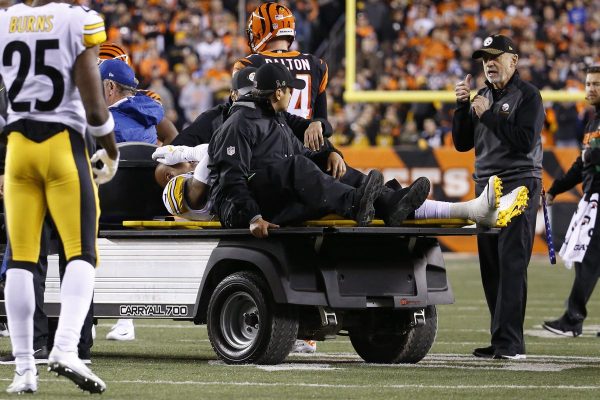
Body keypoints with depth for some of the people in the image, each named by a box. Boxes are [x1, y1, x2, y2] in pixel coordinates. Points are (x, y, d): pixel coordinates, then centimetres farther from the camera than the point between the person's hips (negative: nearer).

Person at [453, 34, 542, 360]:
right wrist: (462, 106, 2)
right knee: (490, 267, 5)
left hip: (518, 187, -7)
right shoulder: (482, 97, 17)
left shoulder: (527, 95, -4)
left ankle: (509, 343, -17)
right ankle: (502, 341, 10)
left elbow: (525, 141, -16)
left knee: (511, 265, -13)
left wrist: (488, 115, -14)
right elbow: (462, 143, 15)